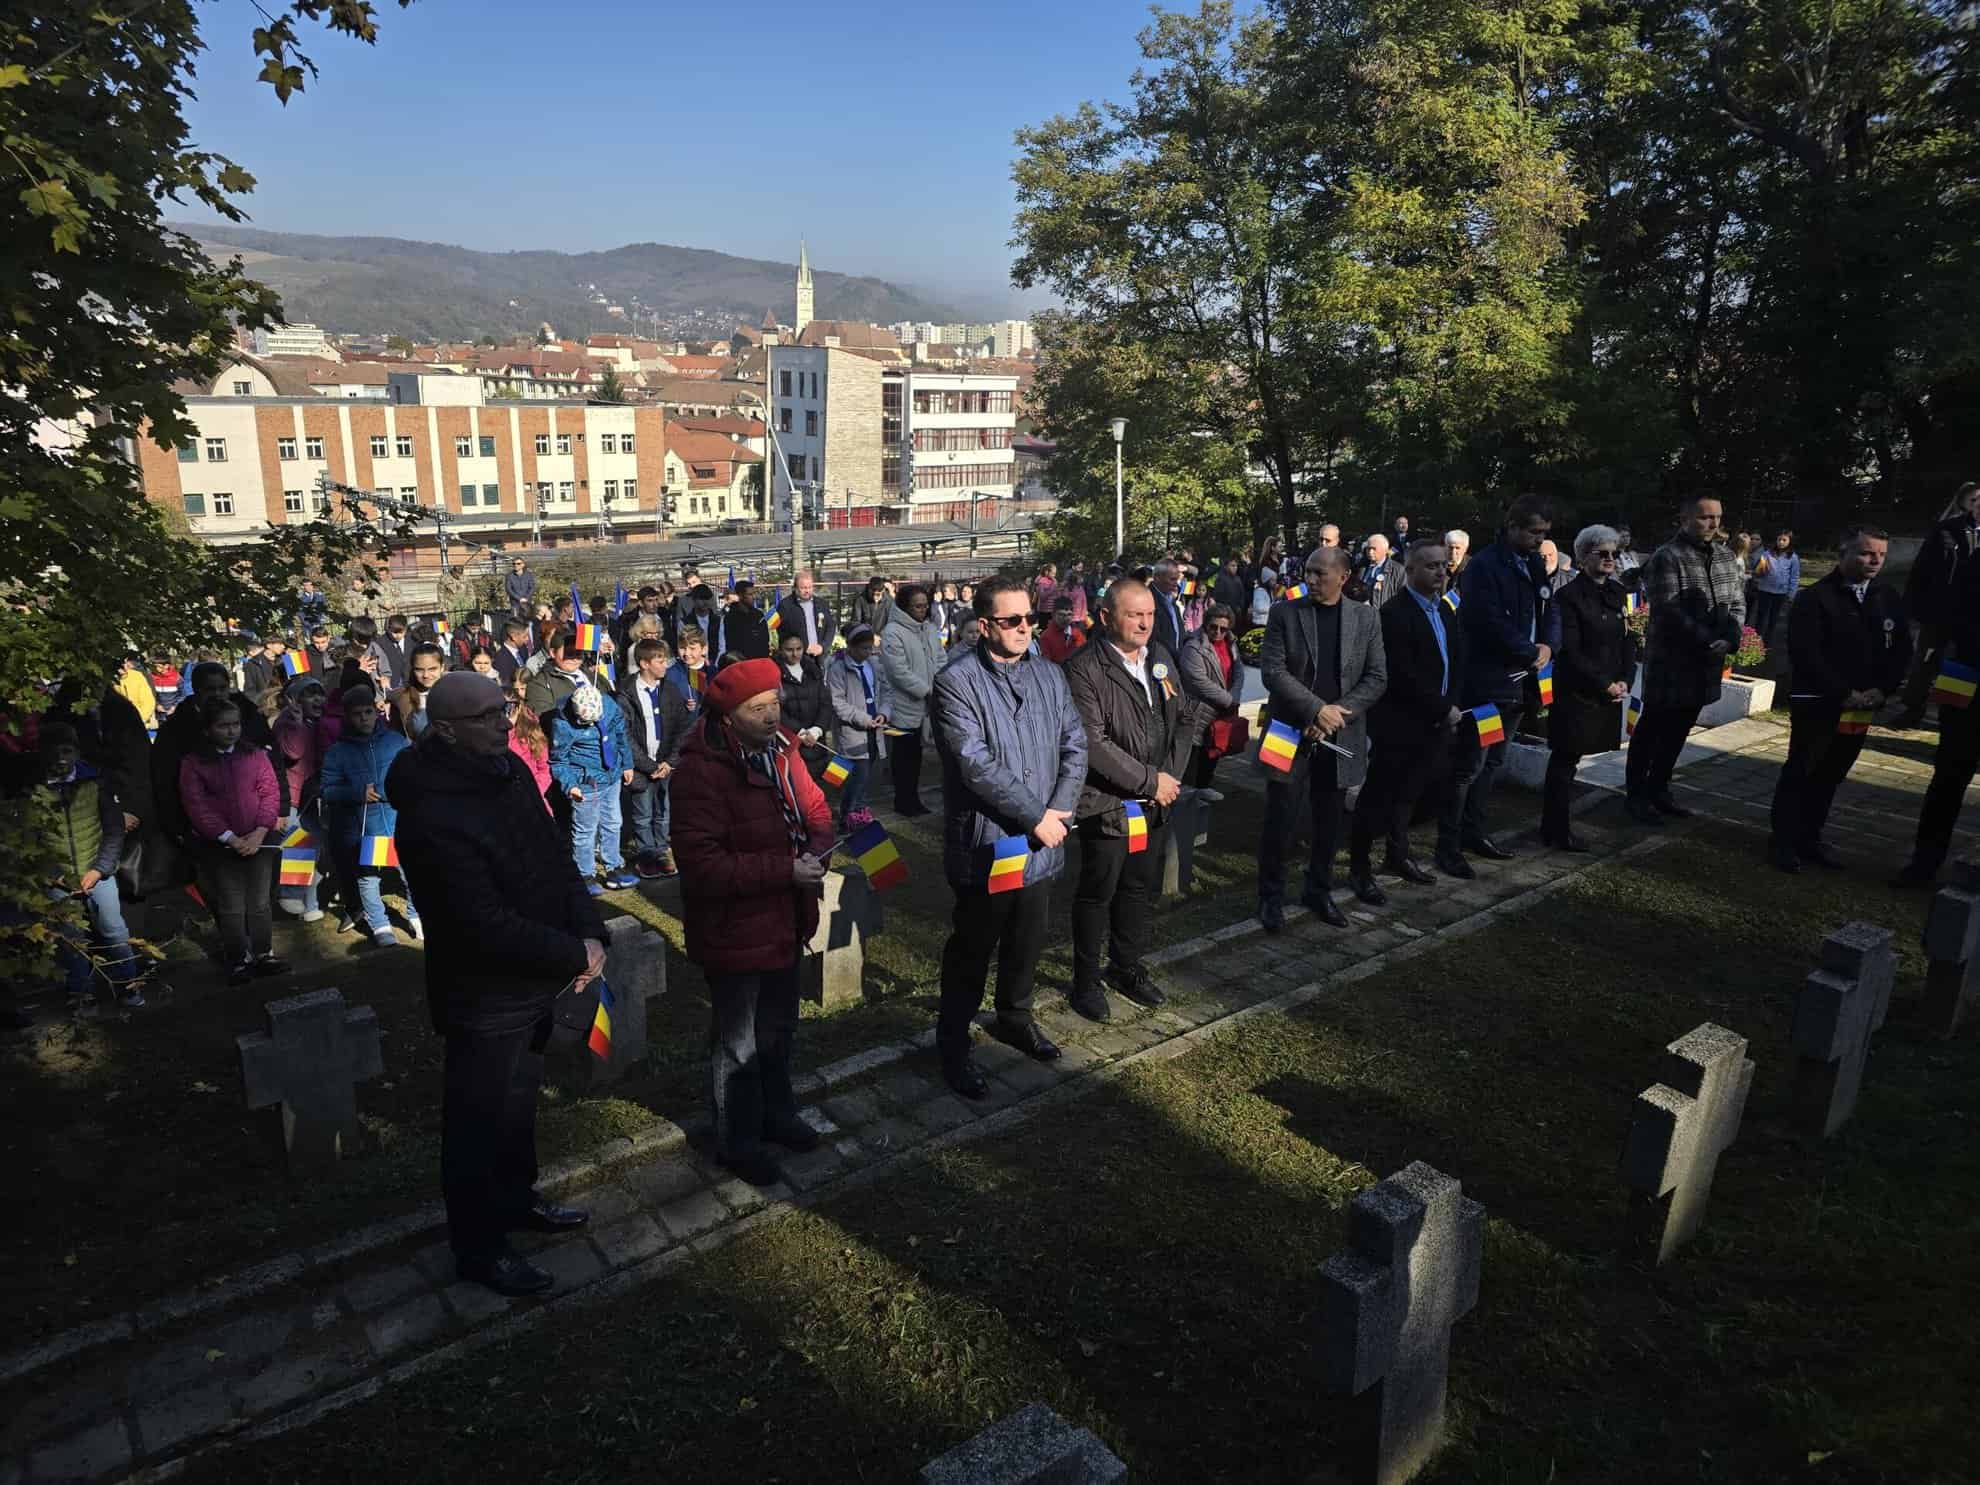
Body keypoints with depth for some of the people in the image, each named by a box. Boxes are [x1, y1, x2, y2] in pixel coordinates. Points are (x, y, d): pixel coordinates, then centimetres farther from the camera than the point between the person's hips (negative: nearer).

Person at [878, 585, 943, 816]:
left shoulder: (930, 628, 6)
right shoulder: (893, 632, -16)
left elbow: (940, 661, 7)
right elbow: (900, 672, -21)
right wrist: (928, 691, -18)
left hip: (927, 706, 7)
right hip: (905, 708, -7)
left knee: (916, 754, 18)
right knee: (904, 757, 5)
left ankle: (913, 799, 30)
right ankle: (903, 802, 17)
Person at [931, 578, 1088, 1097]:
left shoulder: (1049, 675, 6)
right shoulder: (957, 681, -15)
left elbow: (1075, 745, 6)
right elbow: (976, 765, -22)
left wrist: (1060, 811, -9)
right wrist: (1037, 817, -19)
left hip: (1041, 842, 6)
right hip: (985, 844, -6)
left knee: (1028, 941, 21)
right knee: (972, 949, 8)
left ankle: (1015, 1016, 44)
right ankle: (953, 1043, 26)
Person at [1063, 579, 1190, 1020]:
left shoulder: (1160, 658, 6)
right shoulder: (1084, 669, -17)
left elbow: (1183, 720, 11)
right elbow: (1092, 744, -23)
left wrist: (1170, 775, -4)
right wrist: (1149, 781, -18)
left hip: (1155, 803, 7)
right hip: (1106, 805, -6)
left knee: (1140, 889, 18)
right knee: (1096, 894, 8)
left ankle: (1127, 966, 37)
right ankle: (1086, 980, 25)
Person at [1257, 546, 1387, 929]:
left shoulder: (1365, 618, 3)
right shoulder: (1285, 613, -3)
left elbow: (1377, 678, 1)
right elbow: (1272, 670, -11)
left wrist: (1336, 714, -12)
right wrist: (1317, 708, -18)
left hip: (1339, 739, 2)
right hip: (1291, 733, -2)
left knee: (1329, 823, 12)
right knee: (1279, 821, 1)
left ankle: (1319, 891, 30)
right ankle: (1271, 896, 17)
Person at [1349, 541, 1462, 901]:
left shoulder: (1444, 611, 12)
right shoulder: (1394, 614, -16)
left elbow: (1456, 663, 12)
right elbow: (1403, 676, -21)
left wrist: (1449, 707, -3)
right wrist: (1443, 709, -15)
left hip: (1435, 725, 8)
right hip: (1400, 726, -8)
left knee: (1406, 796, 20)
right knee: (1377, 798, 2)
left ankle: (1397, 856, 33)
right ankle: (1359, 868, 12)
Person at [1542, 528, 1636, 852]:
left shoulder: (1616, 593, 10)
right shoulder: (1569, 596, -11)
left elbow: (1628, 640, 12)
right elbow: (1570, 652, -15)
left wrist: (1625, 680, -2)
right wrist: (1605, 685, -13)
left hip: (1609, 693, 6)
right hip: (1576, 692, -6)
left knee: (1569, 758, 11)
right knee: (1565, 760, 1)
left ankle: (1554, 825, 19)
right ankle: (1557, 831, 9)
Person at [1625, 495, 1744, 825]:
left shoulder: (1725, 556, 11)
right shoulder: (1667, 557, -12)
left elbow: (1737, 603, 10)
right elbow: (1669, 610, -19)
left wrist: (1730, 639, -9)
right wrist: (1706, 642, -20)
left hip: (1706, 662, 7)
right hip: (1670, 661, -7)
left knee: (1678, 731, 14)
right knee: (1652, 729, 2)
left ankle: (1659, 789, 26)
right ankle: (1637, 795, 11)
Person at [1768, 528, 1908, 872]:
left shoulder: (1889, 601, 9)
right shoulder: (1814, 598, -10)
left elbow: (1901, 651, 11)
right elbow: (1805, 654, -16)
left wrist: (1882, 691, -4)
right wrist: (1844, 694, -16)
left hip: (1862, 708, 6)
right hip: (1816, 704, -5)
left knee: (1830, 776, 12)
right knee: (1800, 773, 2)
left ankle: (1809, 837, 22)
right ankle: (1784, 840, 11)